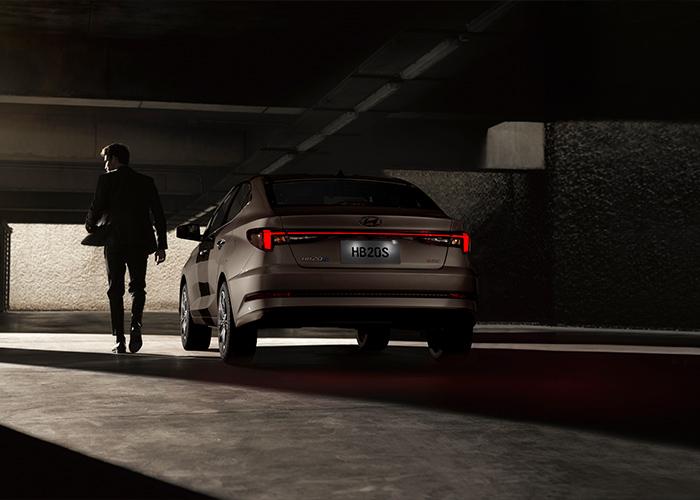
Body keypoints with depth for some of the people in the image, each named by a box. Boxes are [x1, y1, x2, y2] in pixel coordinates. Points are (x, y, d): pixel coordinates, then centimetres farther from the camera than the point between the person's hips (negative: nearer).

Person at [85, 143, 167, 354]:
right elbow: (159, 215, 7)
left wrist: (90, 226, 17)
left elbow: (96, 209, -5)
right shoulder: (146, 182, 10)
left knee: (115, 290, 5)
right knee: (137, 286, 12)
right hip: (140, 242, 2)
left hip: (115, 242, -2)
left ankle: (120, 340, 0)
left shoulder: (107, 180, 0)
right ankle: (136, 324, -14)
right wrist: (161, 245, 9)